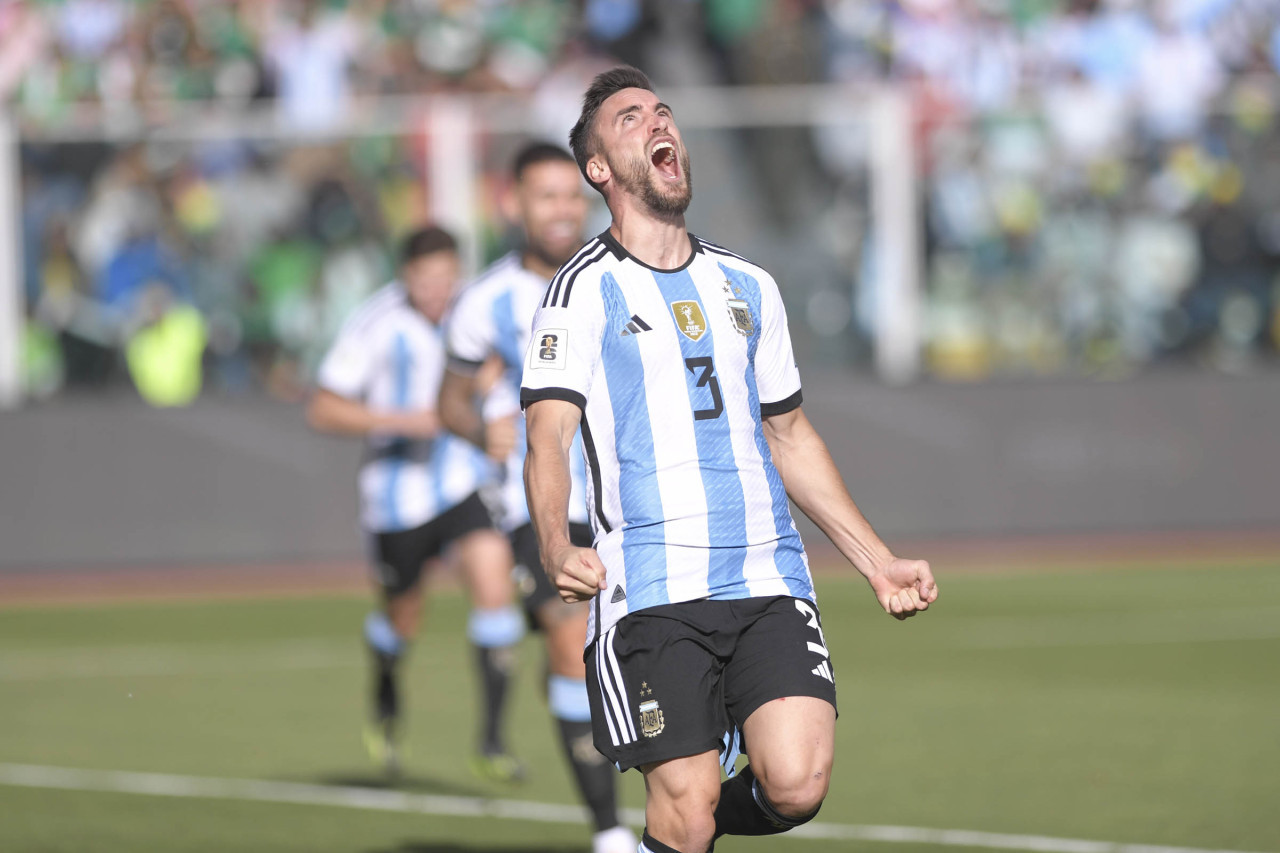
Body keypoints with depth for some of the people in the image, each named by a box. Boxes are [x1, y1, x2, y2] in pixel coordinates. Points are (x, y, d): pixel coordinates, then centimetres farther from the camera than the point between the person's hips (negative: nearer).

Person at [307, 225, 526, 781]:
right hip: (398, 491, -2)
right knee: (402, 618, 12)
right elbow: (322, 410, -13)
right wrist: (401, 420, -23)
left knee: (493, 580, -20)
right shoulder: (375, 324, -15)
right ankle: (386, 702, 48)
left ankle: (491, 740, -15)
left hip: (464, 480, 2)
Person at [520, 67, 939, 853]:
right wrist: (558, 549, -27)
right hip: (653, 590, -4)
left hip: (769, 582, 4)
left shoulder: (748, 286, 19)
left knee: (798, 786, -14)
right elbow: (549, 438, -7)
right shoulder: (584, 292, 3)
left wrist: (878, 562, 23)